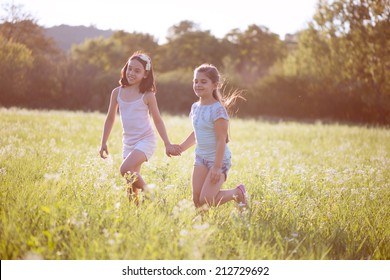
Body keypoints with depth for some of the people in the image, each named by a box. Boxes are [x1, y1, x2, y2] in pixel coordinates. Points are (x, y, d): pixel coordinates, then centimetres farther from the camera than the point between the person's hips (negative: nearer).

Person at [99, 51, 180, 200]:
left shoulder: (147, 95, -8)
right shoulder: (117, 92, 2)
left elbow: (158, 120, -1)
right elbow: (110, 118, 11)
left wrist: (167, 144, -1)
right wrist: (103, 143, 11)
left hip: (146, 140, -5)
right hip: (128, 142, 5)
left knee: (125, 170, -24)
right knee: (130, 180, 6)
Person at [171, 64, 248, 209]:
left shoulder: (217, 109, -18)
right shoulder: (195, 107, 6)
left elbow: (221, 140, -20)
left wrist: (217, 167, -23)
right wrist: (181, 147, 15)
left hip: (218, 159, -7)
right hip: (201, 158, 7)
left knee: (206, 200, -12)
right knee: (196, 200, -2)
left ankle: (238, 192, 10)